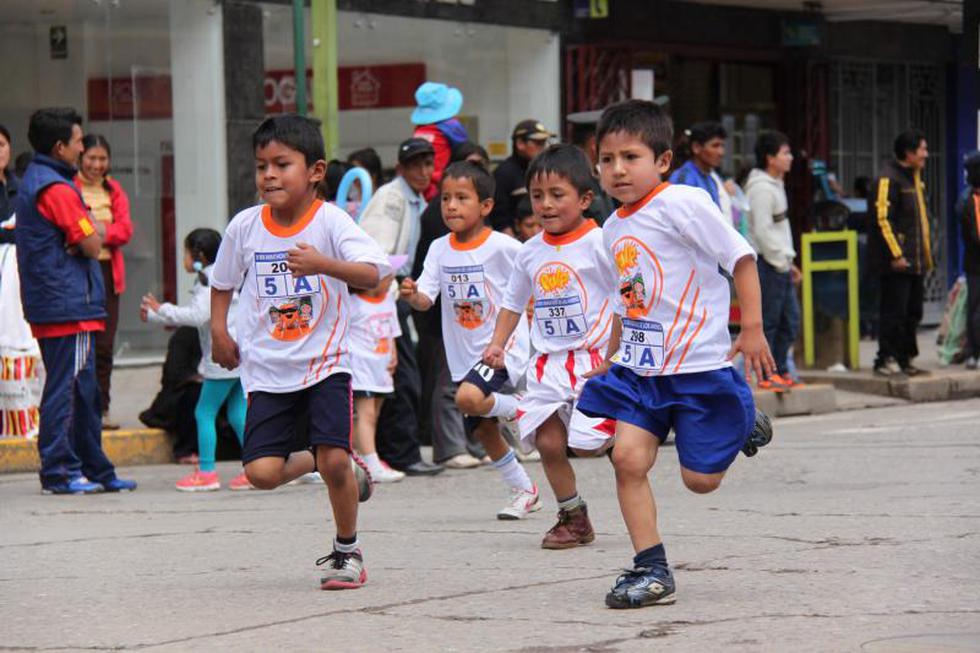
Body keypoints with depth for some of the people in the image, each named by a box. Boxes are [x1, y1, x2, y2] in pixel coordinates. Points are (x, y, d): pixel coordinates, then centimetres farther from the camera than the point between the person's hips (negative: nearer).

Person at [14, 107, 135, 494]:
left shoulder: (31, 182, 18)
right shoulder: (58, 189, -15)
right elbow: (93, 245, -16)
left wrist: (82, 239, -1)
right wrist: (94, 233, 3)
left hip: (46, 303, 10)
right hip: (69, 305, -10)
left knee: (84, 391, 14)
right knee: (67, 387, -7)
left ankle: (95, 469, 19)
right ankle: (58, 472, -5)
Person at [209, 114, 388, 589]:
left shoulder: (330, 221, -11)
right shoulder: (245, 226, 0)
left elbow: (372, 274, -25)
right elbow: (222, 283, 18)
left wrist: (324, 264, -39)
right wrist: (219, 330, 6)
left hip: (325, 362, -3)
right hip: (266, 369, 3)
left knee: (334, 460, -15)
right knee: (261, 472, -10)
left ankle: (347, 551, 9)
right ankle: (316, 462, 23)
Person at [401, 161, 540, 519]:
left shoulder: (503, 247, -14)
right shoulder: (440, 249, 0)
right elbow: (426, 299, -8)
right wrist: (412, 295, -29)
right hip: (464, 354, 6)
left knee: (469, 398, -31)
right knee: (483, 430, 13)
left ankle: (520, 409, -1)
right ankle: (525, 491, 32)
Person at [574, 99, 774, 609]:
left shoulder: (682, 204, -12)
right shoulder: (614, 228, 11)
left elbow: (740, 257, -12)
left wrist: (752, 329, -15)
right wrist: (611, 356, 20)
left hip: (699, 364, -6)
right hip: (639, 367, 6)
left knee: (700, 479, -1)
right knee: (627, 457, -10)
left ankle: (743, 427, 31)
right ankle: (651, 570, -3)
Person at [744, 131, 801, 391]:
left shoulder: (775, 185, 18)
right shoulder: (761, 188, -14)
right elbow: (763, 231, -19)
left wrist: (789, 261, 20)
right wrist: (781, 261, -14)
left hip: (779, 263, 10)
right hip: (767, 263, -10)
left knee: (790, 319, 12)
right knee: (768, 320, -6)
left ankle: (780, 370, 18)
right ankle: (767, 375, -2)